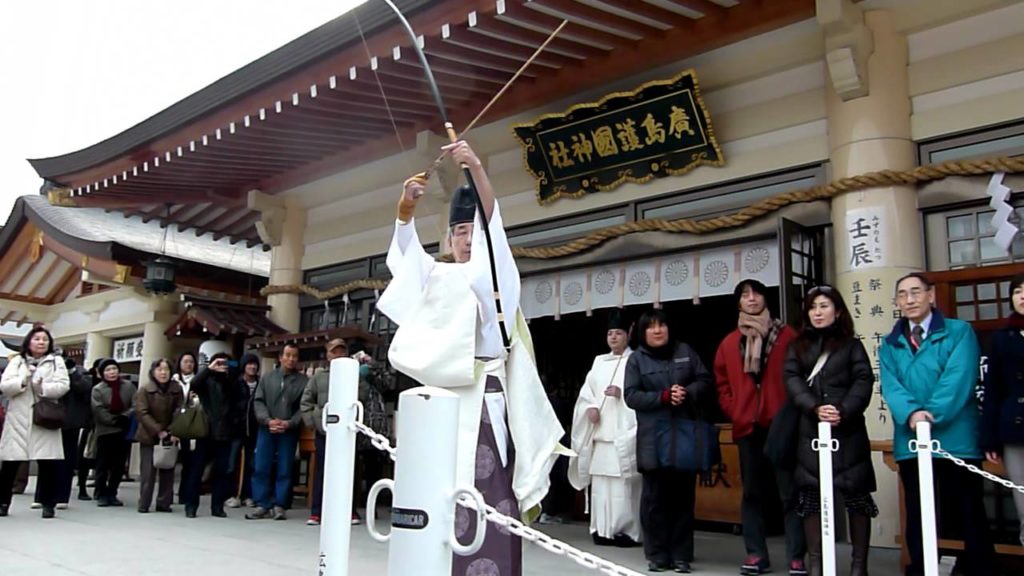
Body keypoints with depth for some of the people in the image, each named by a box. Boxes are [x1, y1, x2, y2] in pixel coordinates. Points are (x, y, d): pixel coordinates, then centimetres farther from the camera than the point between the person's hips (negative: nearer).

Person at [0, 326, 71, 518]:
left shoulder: (56, 361, 7)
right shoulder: (16, 361, 10)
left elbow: (63, 386, -5)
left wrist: (43, 387, -19)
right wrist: (23, 382, -17)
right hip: (18, 418, 1)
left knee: (49, 463, -3)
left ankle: (48, 503, 7)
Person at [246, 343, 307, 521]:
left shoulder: (303, 380, 0)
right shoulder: (267, 378, 8)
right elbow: (258, 402, 3)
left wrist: (289, 423, -16)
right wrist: (268, 420, -12)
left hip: (289, 431, -2)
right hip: (266, 429, 2)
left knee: (285, 470, 2)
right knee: (261, 468, 2)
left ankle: (279, 505, 9)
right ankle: (262, 505, 9)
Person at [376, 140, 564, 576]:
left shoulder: (497, 273, 11)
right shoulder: (437, 276, 17)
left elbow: (494, 223, -5)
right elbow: (406, 251, -1)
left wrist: (477, 168, -20)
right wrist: (406, 207, -21)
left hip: (489, 396, -1)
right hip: (448, 394, 2)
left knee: (491, 490, -6)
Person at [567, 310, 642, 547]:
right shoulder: (599, 361, 19)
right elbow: (586, 390, 14)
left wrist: (622, 393, -19)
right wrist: (591, 407, -4)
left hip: (623, 432, -5)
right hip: (600, 430, 5)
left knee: (623, 481, -9)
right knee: (600, 480, 3)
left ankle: (627, 530, -3)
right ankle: (603, 529, 10)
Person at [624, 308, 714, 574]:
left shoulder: (685, 352, 11)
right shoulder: (636, 359, 5)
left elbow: (706, 381, 8)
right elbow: (631, 396, -4)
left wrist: (688, 393, -12)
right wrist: (664, 397, -15)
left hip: (685, 436, 2)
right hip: (654, 440, -1)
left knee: (683, 497, 4)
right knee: (655, 497, 0)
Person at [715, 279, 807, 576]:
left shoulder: (786, 335, 3)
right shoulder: (729, 343, 13)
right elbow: (723, 384, 15)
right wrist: (734, 412, 3)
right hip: (748, 428, 4)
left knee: (790, 493, -2)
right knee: (753, 493, 9)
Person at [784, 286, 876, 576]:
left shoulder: (851, 344, 9)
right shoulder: (798, 346, 13)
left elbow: (864, 381, -2)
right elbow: (792, 380, 1)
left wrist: (843, 411, -18)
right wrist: (815, 408, -16)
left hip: (848, 431, -2)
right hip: (810, 430, 2)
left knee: (856, 494, 0)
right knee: (811, 496, 3)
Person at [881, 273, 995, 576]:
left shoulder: (959, 332, 2)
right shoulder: (890, 343, 12)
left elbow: (959, 379, -11)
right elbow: (890, 385, -2)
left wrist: (931, 415, -20)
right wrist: (911, 413, -21)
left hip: (956, 438, -3)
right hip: (910, 442, 3)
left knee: (968, 514, 5)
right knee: (917, 517, 11)